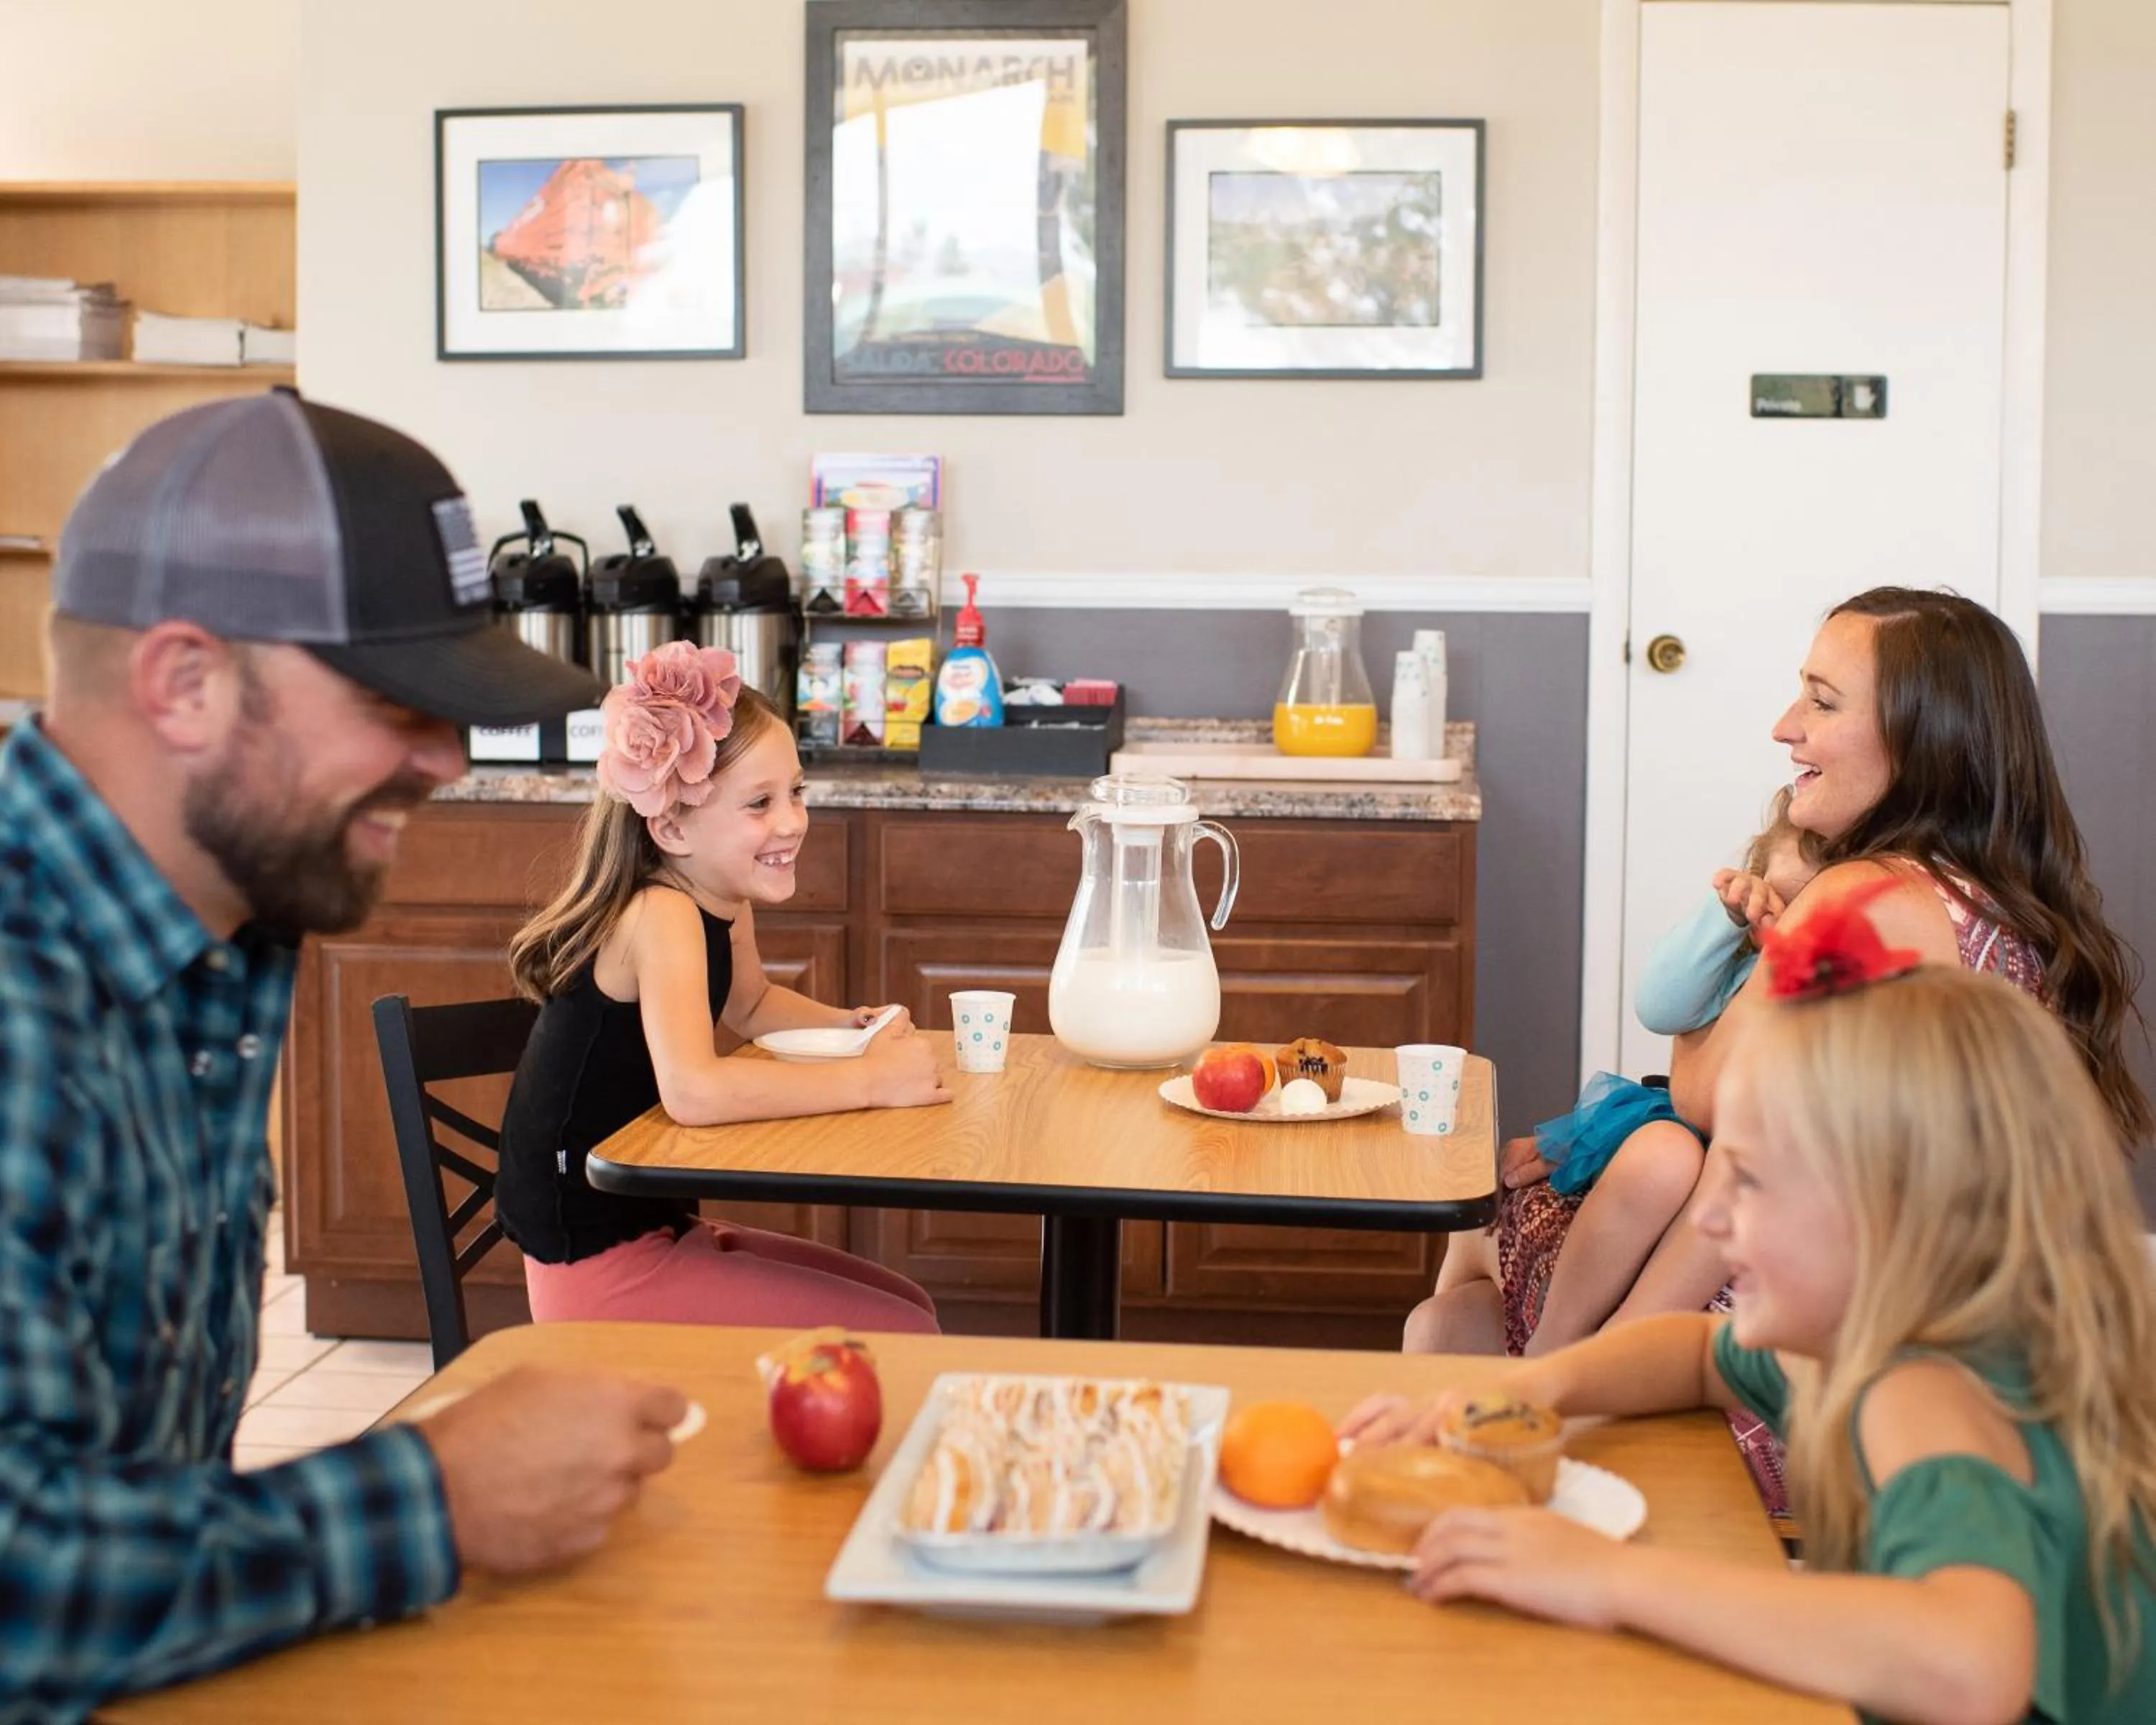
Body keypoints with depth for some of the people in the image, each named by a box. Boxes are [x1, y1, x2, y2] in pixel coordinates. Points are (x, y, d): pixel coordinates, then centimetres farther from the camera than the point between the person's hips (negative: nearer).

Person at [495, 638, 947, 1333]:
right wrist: (871, 1078, -30)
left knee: (906, 1304, 16)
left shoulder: (727, 904, 3)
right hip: (599, 1270, -9)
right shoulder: (660, 915, -23)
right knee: (903, 1341, -12)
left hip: (655, 1229, 9)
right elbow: (693, 1090, -38)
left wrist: (846, 1026, 7)